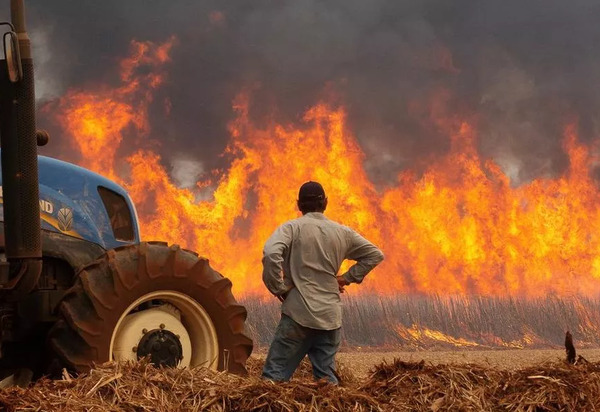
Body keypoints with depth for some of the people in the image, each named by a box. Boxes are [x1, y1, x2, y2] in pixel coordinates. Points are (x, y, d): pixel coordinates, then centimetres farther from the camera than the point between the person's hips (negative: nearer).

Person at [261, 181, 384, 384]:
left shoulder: (291, 228, -2)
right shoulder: (342, 233, 11)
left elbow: (271, 254, -20)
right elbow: (375, 254, 20)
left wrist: (278, 287, -8)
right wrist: (348, 277, 18)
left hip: (299, 314, -4)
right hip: (331, 317, 4)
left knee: (274, 376, -4)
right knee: (326, 378, 11)